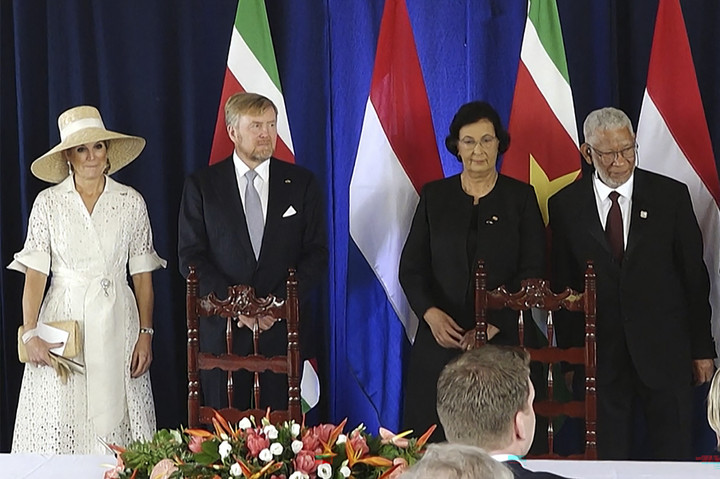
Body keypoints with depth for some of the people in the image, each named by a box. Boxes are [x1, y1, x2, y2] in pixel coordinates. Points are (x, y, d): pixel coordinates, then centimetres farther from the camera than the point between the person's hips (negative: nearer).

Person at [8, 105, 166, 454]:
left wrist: (146, 333, -1)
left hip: (118, 325, 1)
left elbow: (143, 274, 6)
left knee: (114, 419, -2)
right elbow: (35, 271, 0)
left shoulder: (131, 202, 6)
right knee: (57, 429, -4)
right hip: (63, 321, 0)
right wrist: (30, 331, -11)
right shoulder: (48, 202, 4)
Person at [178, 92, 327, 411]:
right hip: (222, 330, -1)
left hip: (282, 328, 1)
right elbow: (191, 256, -1)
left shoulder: (301, 183, 7)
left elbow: (316, 252, 4)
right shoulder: (201, 185, 4)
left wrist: (280, 302, -10)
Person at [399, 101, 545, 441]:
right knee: (433, 441, -3)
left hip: (500, 341, -1)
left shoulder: (520, 197, 6)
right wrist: (430, 313, -11)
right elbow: (411, 267, 7)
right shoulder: (434, 196, 11)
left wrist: (494, 324, -11)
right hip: (440, 339, 2)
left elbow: (532, 272, 0)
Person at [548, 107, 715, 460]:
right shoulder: (565, 205, 1)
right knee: (609, 456, 7)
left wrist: (702, 348, 2)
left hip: (664, 351, 0)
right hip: (600, 351, 0)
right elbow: (562, 285, 5)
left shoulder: (671, 196, -1)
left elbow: (694, 276, 2)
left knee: (673, 454, 6)